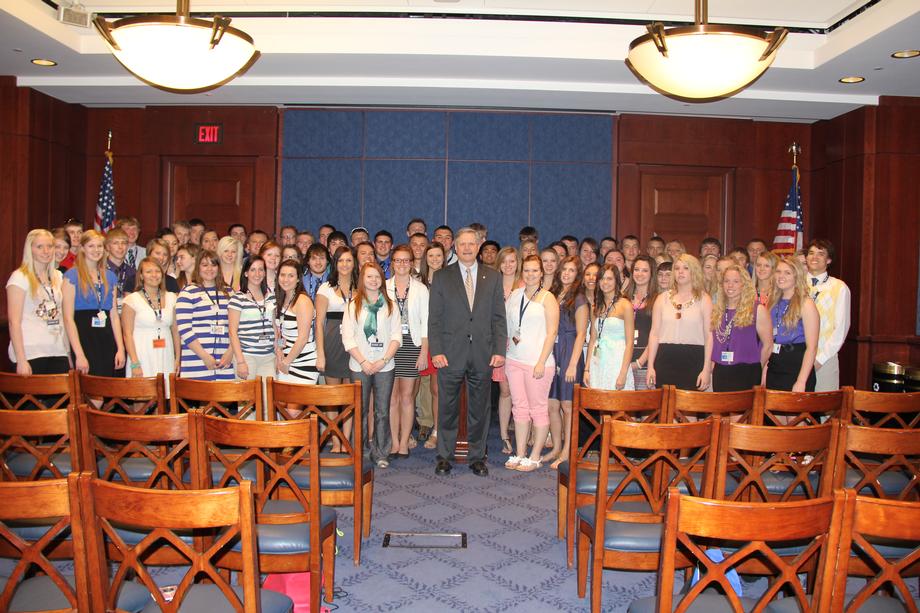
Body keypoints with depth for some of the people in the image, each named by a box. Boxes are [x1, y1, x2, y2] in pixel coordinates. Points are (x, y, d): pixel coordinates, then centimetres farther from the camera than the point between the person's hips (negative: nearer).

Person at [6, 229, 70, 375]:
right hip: (31, 355, -5)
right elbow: (14, 322, -8)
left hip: (58, 352, 5)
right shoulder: (20, 277, -4)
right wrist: (21, 360, -14)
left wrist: (68, 352, 11)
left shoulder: (58, 276, 13)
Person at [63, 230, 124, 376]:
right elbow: (68, 318, -8)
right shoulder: (72, 275, -2)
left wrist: (120, 349, 3)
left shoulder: (110, 276, 13)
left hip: (107, 341, 4)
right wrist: (79, 354, -15)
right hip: (83, 339, -4)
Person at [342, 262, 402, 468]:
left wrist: (383, 360, -9)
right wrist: (364, 362, -10)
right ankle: (361, 452, 14)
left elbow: (396, 336, 2)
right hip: (359, 366, -1)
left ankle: (381, 453, 13)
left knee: (382, 411, 3)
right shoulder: (353, 305, 4)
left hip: (385, 366, 1)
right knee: (360, 410, 3)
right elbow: (348, 338, -2)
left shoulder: (390, 305, 8)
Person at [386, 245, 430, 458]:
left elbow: (425, 322, 2)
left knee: (407, 396, 3)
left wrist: (424, 352, -4)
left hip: (411, 345, -1)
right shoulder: (383, 287, 5)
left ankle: (404, 442, 11)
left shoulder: (420, 289, 3)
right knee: (392, 396, 4)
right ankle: (394, 442, 12)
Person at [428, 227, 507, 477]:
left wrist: (499, 350, -3)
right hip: (451, 353, -1)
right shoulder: (441, 277, 4)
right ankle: (444, 456, 18)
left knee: (479, 409, 9)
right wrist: (436, 351, -8)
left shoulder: (492, 278, 8)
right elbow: (434, 318, 1)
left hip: (483, 354, 1)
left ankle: (477, 457, 21)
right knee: (447, 408, 6)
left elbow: (499, 317, 6)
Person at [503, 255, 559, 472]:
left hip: (537, 362, -5)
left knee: (538, 409, 2)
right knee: (519, 407, 11)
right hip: (514, 359, 5)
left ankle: (535, 457, 11)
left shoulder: (547, 298, -3)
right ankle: (520, 454, 20)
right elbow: (504, 322, 16)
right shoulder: (514, 295, 10)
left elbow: (552, 332, -8)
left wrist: (541, 362, -13)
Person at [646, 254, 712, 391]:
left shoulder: (703, 299, 5)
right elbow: (654, 333, 9)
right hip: (666, 359, 2)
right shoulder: (662, 298, 11)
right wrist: (650, 366, 3)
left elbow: (709, 335, 0)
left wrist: (706, 369, -7)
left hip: (693, 360, -2)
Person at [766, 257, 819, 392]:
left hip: (797, 370, -6)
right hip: (773, 370, 6)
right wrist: (764, 372, 7)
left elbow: (812, 347, -14)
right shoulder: (774, 303, 10)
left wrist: (801, 382, -20)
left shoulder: (806, 304, -10)